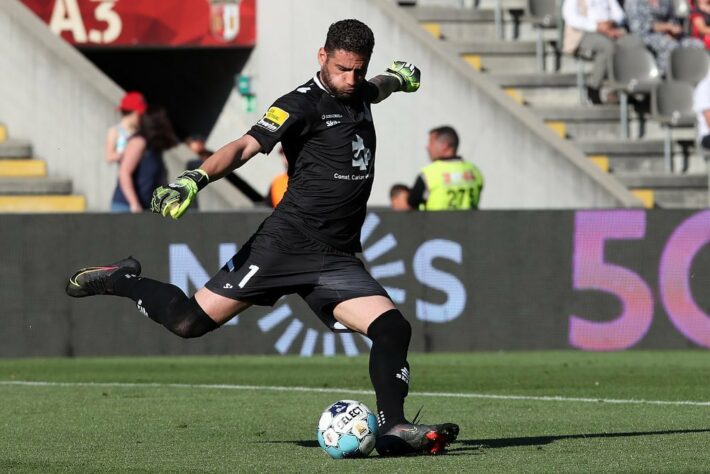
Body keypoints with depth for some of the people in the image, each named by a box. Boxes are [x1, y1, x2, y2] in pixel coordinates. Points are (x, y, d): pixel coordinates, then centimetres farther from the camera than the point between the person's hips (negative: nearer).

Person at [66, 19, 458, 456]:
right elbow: (245, 147, -20)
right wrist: (196, 179, -35)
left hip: (338, 261, 6)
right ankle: (121, 281, 17)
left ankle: (394, 430, -9)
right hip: (286, 243, -6)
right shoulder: (304, 104, -9)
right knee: (190, 321, -9)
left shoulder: (358, 93, 14)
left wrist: (399, 77, 62)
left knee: (393, 329, -15)